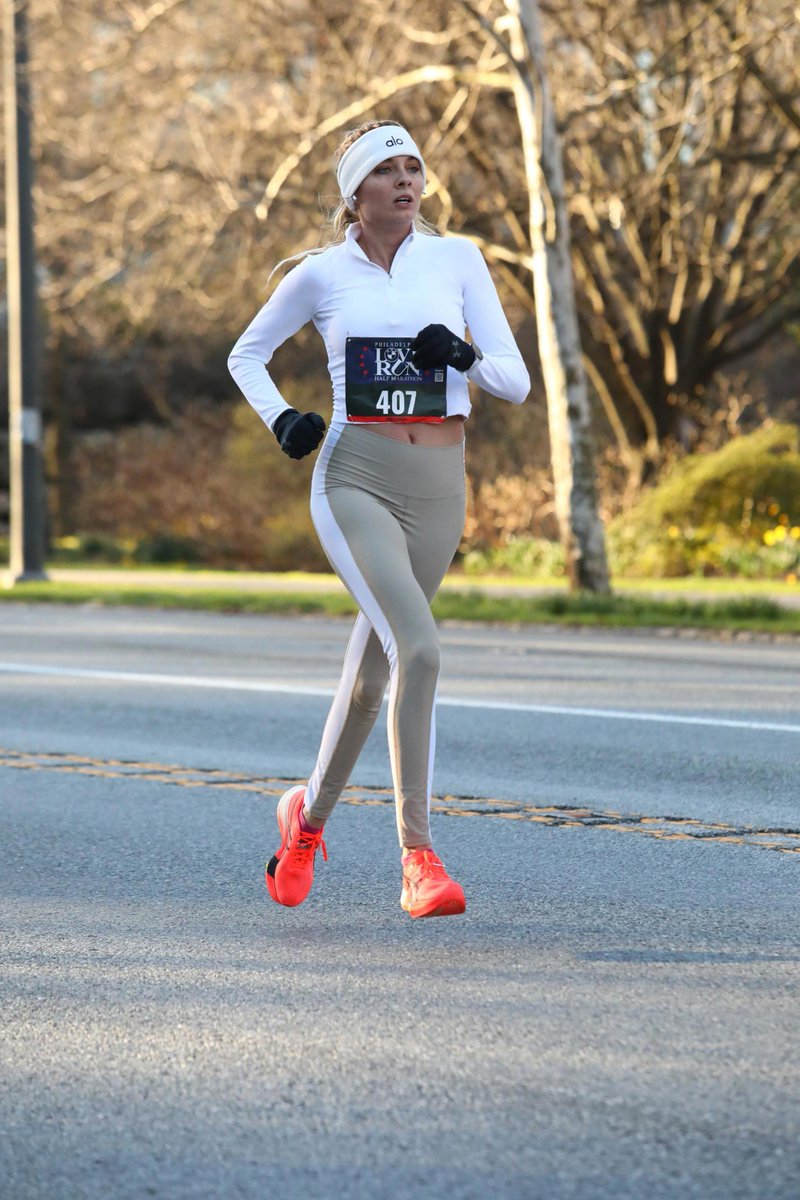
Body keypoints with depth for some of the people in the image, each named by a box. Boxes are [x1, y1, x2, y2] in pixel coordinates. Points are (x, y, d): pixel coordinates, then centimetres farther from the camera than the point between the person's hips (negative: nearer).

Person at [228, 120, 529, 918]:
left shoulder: (457, 260, 6)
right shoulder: (321, 275, 4)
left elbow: (516, 382, 4)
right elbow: (246, 355, 19)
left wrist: (465, 357, -16)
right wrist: (279, 419, 1)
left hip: (438, 487, 3)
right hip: (354, 482, -3)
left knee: (374, 666, 12)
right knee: (418, 646, -22)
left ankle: (309, 814, 36)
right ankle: (418, 859, -20)